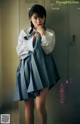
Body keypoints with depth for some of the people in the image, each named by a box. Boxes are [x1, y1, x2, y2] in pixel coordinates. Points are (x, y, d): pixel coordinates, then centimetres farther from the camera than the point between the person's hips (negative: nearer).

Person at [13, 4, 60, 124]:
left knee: (40, 106, -10)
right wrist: (32, 40, -7)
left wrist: (43, 34, -10)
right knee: (28, 105, 8)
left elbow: (47, 50, -8)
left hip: (42, 69, -2)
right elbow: (19, 51, 0)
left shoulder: (50, 33, 6)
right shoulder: (24, 32, 9)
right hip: (27, 69, 2)